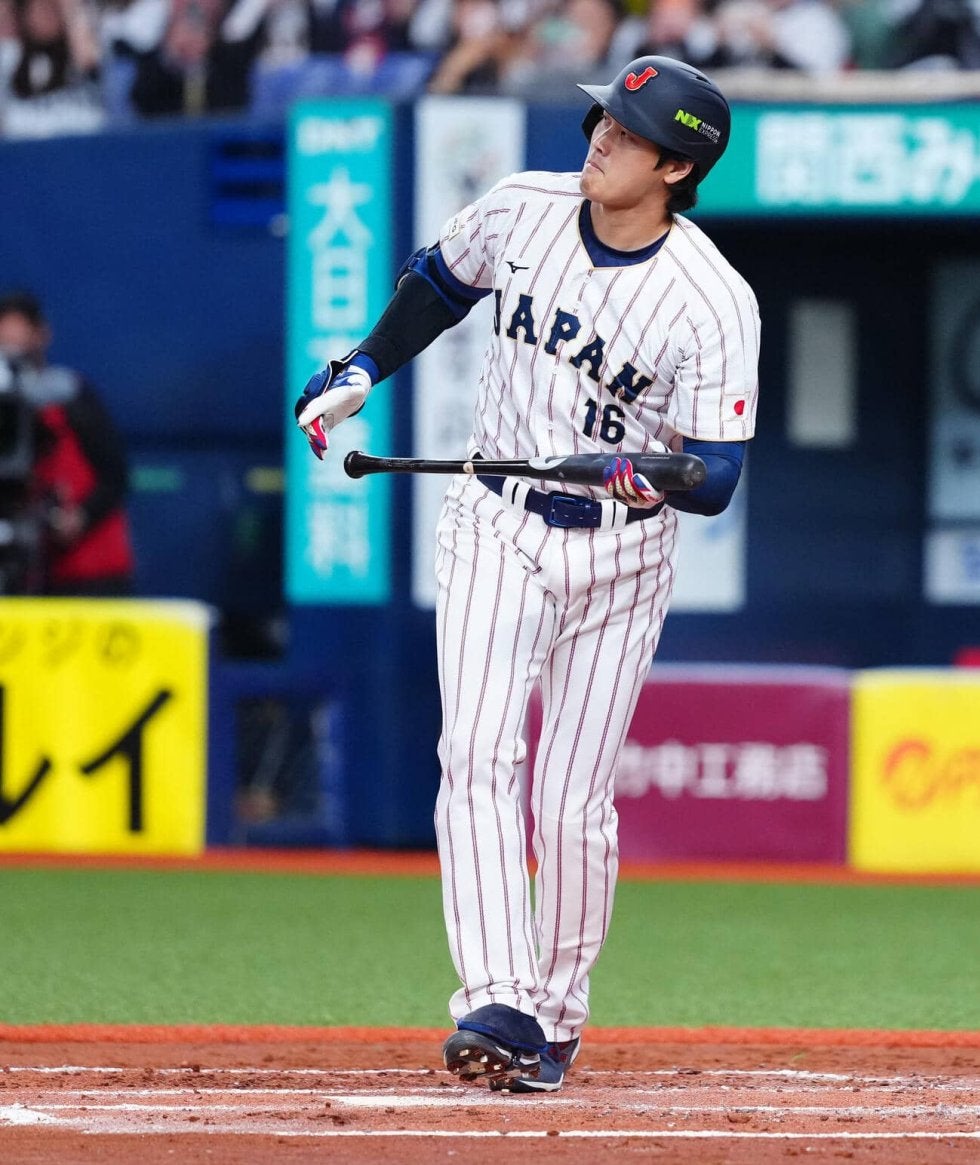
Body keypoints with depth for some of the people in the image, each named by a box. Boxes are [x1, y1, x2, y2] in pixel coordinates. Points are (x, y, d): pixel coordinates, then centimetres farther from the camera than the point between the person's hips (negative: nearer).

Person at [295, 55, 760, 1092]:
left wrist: (657, 478, -37)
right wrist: (360, 371, 14)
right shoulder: (523, 209, -5)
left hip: (620, 549, -2)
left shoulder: (714, 302, -17)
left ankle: (556, 1020, 18)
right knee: (477, 756, -17)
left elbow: (717, 474, -18)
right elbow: (441, 279, 18)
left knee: (572, 804, -1)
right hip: (495, 528, 2)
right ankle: (497, 1004, -26)